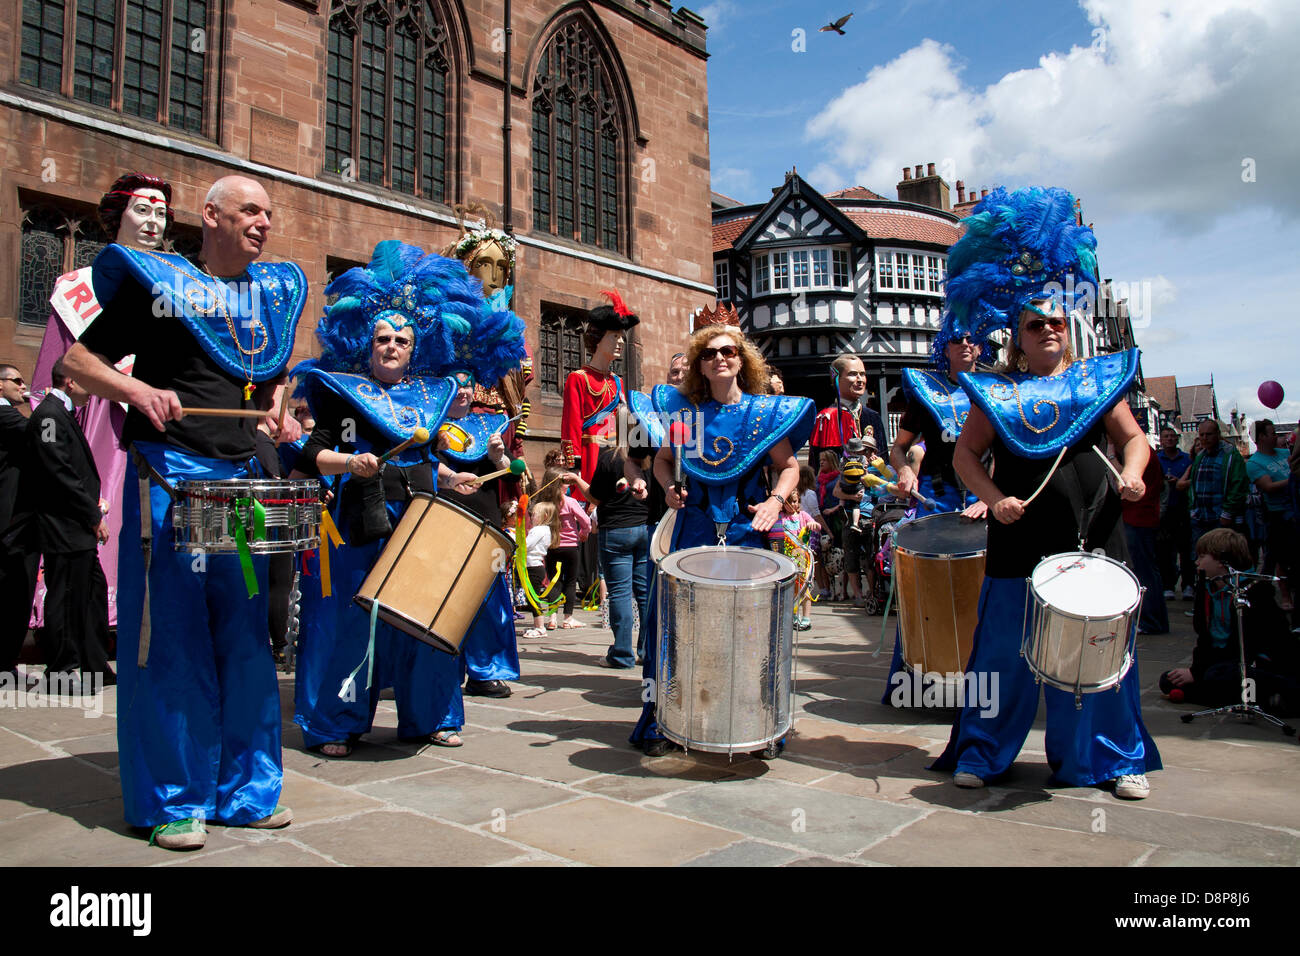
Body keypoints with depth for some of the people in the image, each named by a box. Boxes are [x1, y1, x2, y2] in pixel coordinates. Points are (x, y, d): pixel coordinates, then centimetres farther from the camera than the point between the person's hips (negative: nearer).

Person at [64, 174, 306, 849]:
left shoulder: (275, 292, 16)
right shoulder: (156, 281, 2)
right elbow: (78, 361, 1)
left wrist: (276, 411, 8)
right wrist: (138, 390, -17)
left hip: (244, 480, 5)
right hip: (169, 480, -4)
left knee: (247, 638, 7)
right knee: (172, 640, -2)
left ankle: (246, 789, 18)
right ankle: (175, 802, 11)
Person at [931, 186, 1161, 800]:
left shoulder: (1099, 379, 9)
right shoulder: (997, 392, 5)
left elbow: (1133, 438, 12)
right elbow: (965, 455, 3)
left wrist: (1132, 472, -9)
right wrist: (994, 498, -12)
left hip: (1093, 537, 2)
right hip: (1020, 541, -1)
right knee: (1006, 651, 4)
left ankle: (1118, 757, 26)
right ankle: (981, 752, 19)